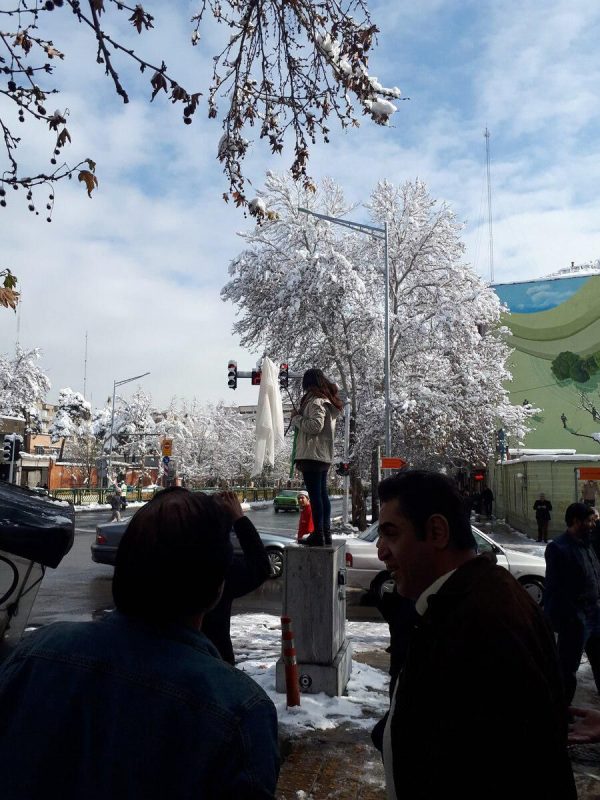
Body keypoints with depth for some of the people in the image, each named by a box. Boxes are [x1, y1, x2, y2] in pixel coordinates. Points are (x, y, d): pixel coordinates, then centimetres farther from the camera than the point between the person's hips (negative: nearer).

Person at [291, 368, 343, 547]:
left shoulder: (316, 401, -11)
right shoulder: (328, 401, 19)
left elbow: (315, 425, -21)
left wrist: (296, 419, -8)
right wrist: (299, 419, 14)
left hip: (311, 455, -10)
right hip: (324, 456, 10)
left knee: (315, 495, -8)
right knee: (322, 494, 12)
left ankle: (318, 535, -7)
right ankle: (326, 533, 17)